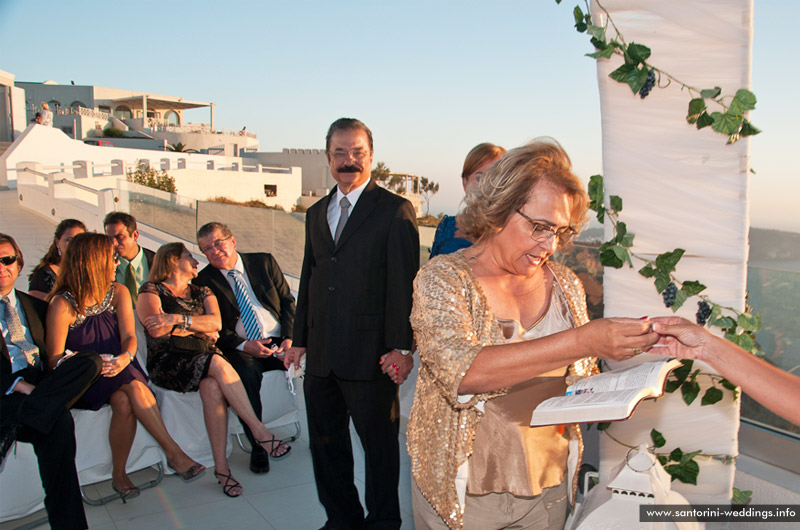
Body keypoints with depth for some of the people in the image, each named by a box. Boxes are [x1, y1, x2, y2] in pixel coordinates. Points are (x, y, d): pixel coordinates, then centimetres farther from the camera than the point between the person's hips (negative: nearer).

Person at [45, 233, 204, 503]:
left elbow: (129, 337, -6)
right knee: (133, 387, -31)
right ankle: (173, 451, -27)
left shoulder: (118, 292, 3)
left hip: (118, 369, 4)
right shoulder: (62, 305, -10)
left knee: (124, 400, -31)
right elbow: (55, 359, -11)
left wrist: (124, 358, -30)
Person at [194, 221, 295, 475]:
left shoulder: (264, 262, 8)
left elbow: (288, 301, 9)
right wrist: (244, 345, -16)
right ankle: (258, 446, -16)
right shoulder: (203, 281, 4)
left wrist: (290, 338, -6)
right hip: (242, 349, -2)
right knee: (245, 374, -34)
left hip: (279, 343, 2)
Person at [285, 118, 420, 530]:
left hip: (369, 354, -6)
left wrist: (401, 346, -16)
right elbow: (308, 280, 17)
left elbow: (404, 283, -10)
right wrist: (299, 339, 14)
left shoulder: (395, 210, -5)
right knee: (325, 443, 17)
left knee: (379, 443, 8)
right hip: (321, 355, 7)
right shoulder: (316, 213, 15)